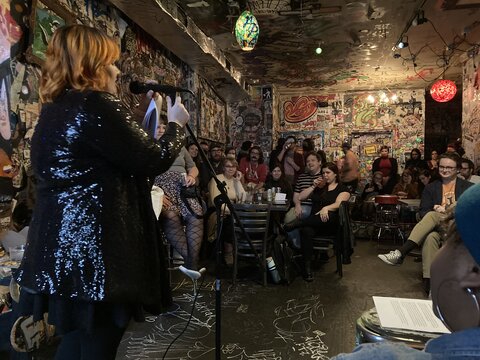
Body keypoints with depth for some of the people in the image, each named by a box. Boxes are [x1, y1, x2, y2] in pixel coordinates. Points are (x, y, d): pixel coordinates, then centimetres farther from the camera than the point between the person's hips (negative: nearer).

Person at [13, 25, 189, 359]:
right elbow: (154, 161, -13)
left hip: (60, 249, 10)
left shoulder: (54, 108, 12)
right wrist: (176, 124, 4)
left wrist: (141, 112, 20)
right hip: (96, 251, -10)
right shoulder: (98, 105, -16)